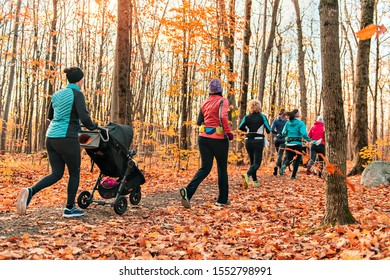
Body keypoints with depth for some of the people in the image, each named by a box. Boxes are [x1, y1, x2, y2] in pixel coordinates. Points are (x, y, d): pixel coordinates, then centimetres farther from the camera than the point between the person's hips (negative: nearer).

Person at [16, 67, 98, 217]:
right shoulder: (77, 94, -9)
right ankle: (70, 208, 17)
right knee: (74, 173, 10)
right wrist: (93, 126, 2)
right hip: (67, 139, -7)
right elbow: (84, 118, -18)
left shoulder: (57, 95, 14)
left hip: (51, 137, 7)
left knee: (57, 173, 13)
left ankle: (30, 191, -10)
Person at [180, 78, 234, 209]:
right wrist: (229, 132, -12)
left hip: (203, 138, 4)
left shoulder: (205, 103, 10)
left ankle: (188, 191, -16)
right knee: (222, 168, 11)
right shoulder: (222, 101, -6)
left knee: (205, 167, 6)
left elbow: (199, 122, 12)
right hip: (219, 139, -4)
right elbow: (223, 117, -22)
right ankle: (222, 199, 17)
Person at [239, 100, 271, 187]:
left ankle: (255, 181, 17)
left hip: (248, 141, 4)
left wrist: (248, 130, 12)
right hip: (258, 141, -3)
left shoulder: (247, 117, 4)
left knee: (252, 162, 17)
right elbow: (268, 130, -4)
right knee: (257, 163, -5)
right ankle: (247, 175, -32)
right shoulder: (262, 117, -2)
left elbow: (240, 127, -8)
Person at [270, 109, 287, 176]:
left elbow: (272, 130, -9)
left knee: (279, 154, 18)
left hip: (277, 139, 2)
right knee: (280, 154, -8)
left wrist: (277, 133, 6)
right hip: (283, 139, -2)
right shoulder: (287, 121, -1)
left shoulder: (275, 121, 2)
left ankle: (281, 168, 24)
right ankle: (276, 166, -30)